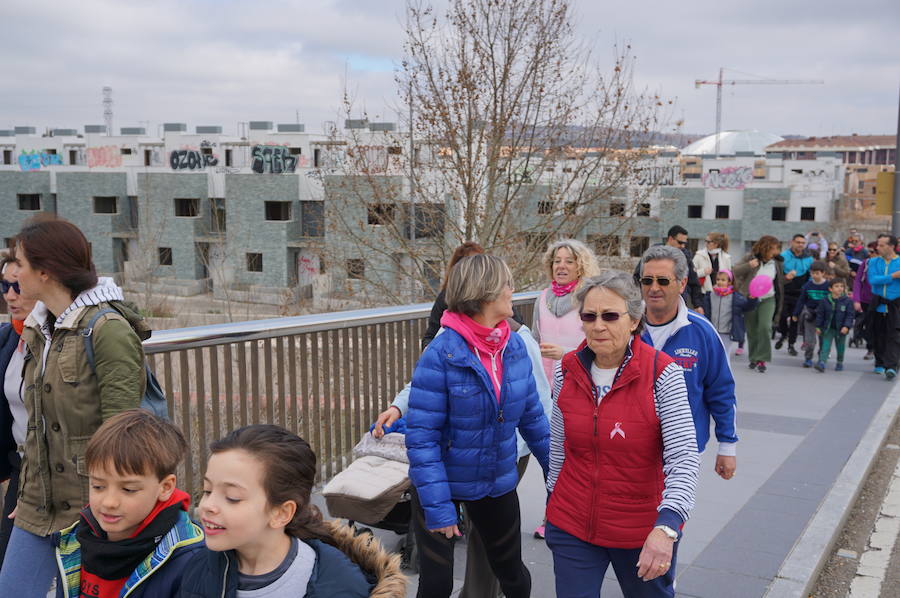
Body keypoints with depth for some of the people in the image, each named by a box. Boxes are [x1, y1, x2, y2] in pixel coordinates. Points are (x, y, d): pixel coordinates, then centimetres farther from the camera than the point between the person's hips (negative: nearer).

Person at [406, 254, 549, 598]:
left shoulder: (516, 347, -5)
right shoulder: (441, 354, -22)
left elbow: (532, 416, 5)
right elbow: (421, 437, -22)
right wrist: (438, 507, -24)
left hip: (498, 484, 5)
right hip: (444, 483, -5)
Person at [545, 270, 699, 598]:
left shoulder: (663, 374, -17)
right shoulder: (567, 371, -3)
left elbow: (684, 459, -23)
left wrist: (666, 527, -34)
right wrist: (554, 500, 14)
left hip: (644, 530, -2)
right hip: (572, 526, 3)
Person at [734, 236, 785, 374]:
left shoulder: (776, 262, 3)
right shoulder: (750, 258, -6)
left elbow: (779, 280, 17)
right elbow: (736, 271, -7)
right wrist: (748, 266, -23)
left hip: (768, 299, 1)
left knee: (765, 326, -17)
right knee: (752, 329, 7)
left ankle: (762, 359, -10)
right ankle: (753, 358, 24)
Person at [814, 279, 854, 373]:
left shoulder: (847, 301, -7)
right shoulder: (825, 301, -5)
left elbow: (850, 315, -7)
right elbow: (820, 314, 2)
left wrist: (846, 326, -17)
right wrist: (818, 326, 2)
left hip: (841, 329, 0)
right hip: (828, 328, 0)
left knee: (840, 346, 13)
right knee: (826, 345, -8)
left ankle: (840, 363, 31)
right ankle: (822, 362, -14)